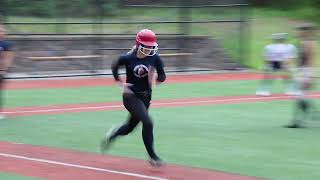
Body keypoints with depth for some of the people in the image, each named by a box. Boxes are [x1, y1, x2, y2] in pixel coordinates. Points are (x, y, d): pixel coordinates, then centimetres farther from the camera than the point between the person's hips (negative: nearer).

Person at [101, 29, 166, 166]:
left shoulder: (154, 58, -8)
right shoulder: (128, 58, -14)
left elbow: (162, 76, -2)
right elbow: (114, 67, 4)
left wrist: (155, 78, -24)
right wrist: (120, 83, -4)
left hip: (146, 97, 5)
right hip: (131, 96, -5)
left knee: (130, 127, 17)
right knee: (147, 122, -20)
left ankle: (112, 135, 49)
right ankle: (152, 156, -7)